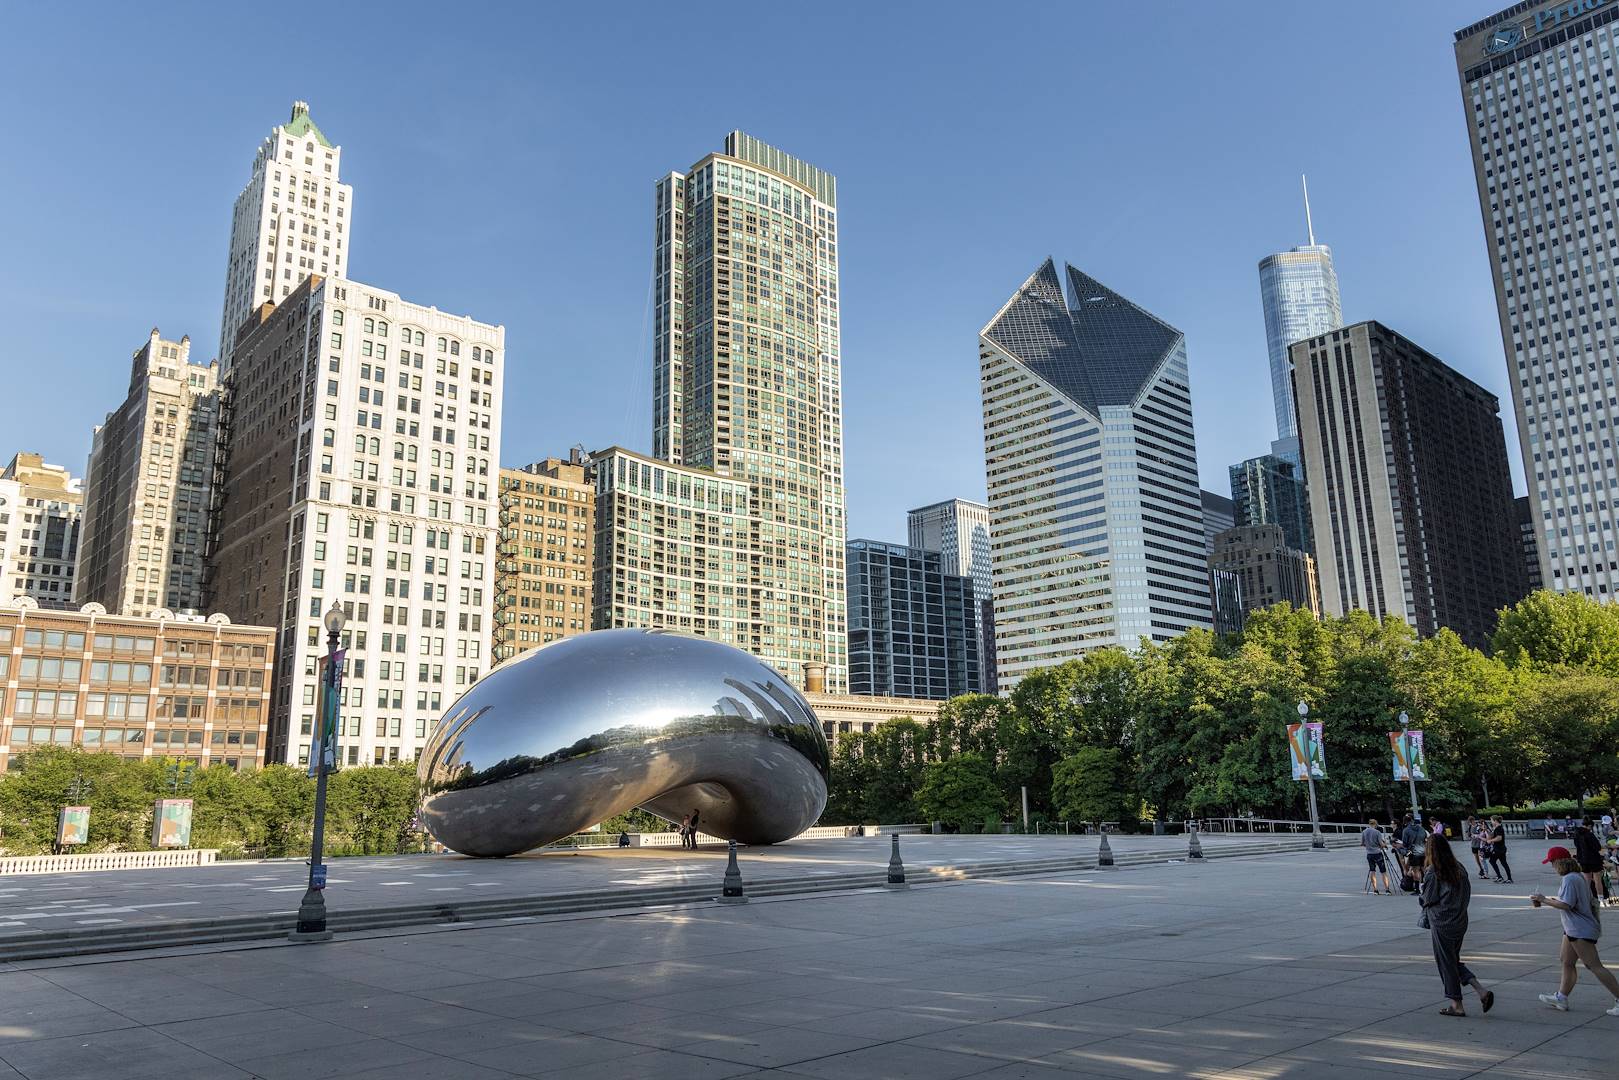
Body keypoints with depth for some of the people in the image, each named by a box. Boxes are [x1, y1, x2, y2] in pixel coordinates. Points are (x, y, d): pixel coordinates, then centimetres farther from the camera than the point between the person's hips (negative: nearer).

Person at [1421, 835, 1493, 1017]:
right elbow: (1467, 893, 6)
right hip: (1460, 921, 7)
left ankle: (1457, 1005, 13)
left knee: (1446, 963, 6)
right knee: (1454, 961, 20)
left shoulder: (1431, 872, -16)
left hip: (1441, 923, -7)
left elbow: (1428, 900, -12)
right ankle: (1482, 991, 7)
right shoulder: (1459, 869, 2)